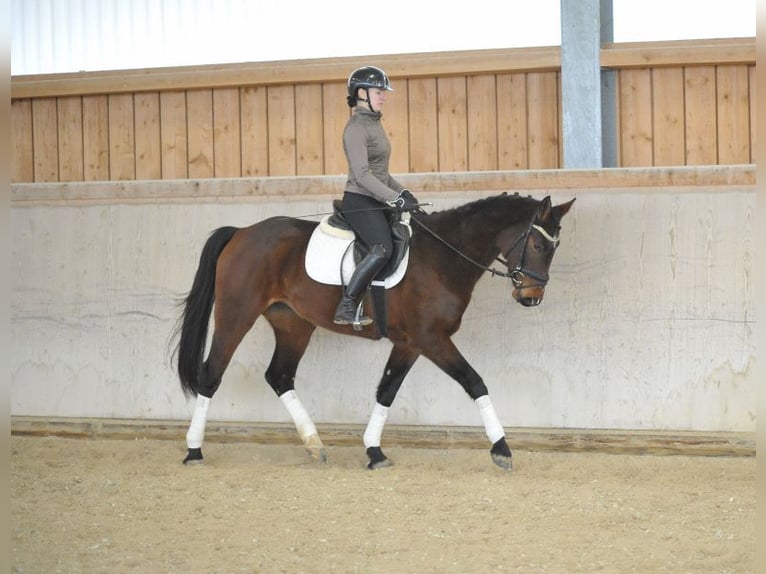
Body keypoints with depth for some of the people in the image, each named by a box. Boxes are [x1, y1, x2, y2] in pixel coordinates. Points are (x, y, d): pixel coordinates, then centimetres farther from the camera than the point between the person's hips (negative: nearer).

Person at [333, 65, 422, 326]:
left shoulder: (374, 124, 17)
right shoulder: (356, 128, -13)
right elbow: (362, 174, -22)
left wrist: (403, 191, 11)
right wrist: (395, 199, -25)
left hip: (376, 202, 10)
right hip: (359, 202, -10)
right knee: (383, 249, -28)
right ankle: (346, 308, -24)